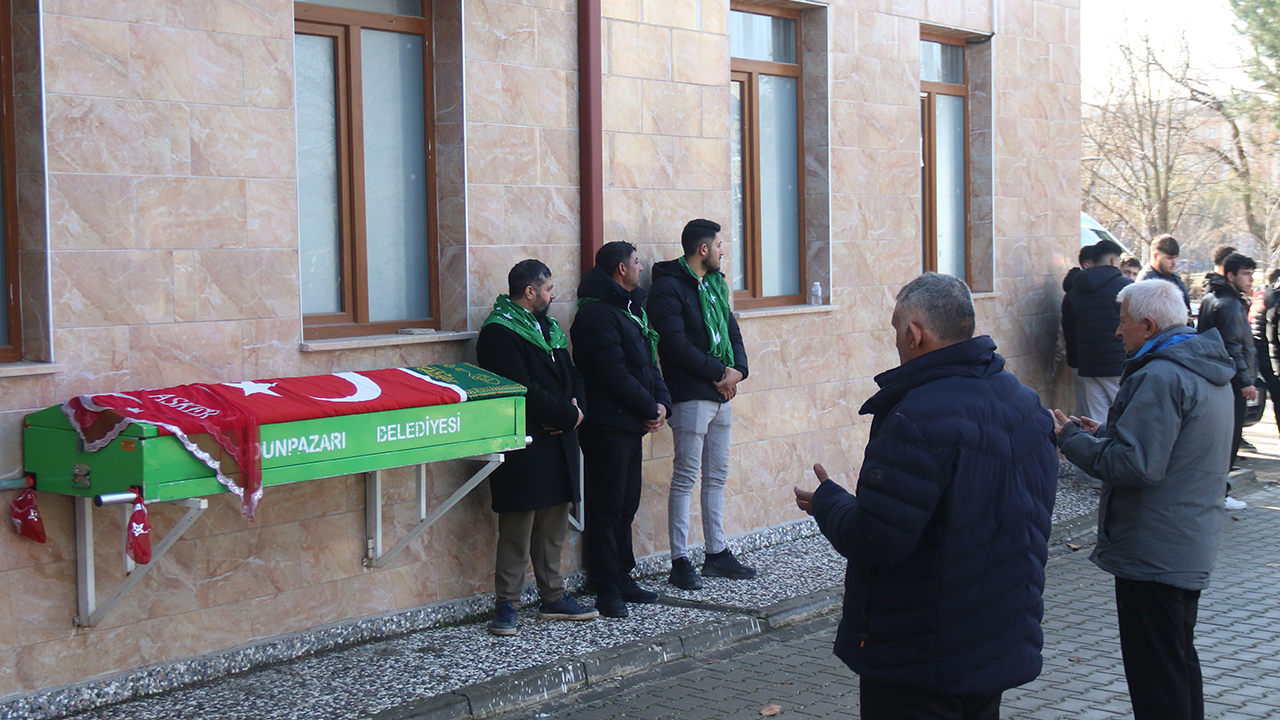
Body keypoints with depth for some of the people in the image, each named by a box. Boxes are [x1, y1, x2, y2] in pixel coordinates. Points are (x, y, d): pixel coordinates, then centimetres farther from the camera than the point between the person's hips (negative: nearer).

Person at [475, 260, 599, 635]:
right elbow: (522, 390, -21)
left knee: (554, 526, 13)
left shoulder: (548, 327, 17)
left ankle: (553, 597, 22)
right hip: (524, 446, -9)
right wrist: (567, 415, -14)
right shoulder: (499, 332, -12)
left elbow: (571, 374, 17)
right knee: (517, 529, -3)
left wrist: (575, 407, -4)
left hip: (557, 443, 9)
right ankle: (506, 605, 5)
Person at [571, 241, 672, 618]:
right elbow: (613, 375, -20)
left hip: (631, 425, 10)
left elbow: (649, 363, 18)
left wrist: (662, 402, 1)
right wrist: (650, 409, -12)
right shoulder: (596, 313, -15)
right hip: (607, 427, -10)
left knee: (626, 505, 15)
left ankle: (622, 579, 24)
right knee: (606, 509, -4)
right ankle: (606, 590, 1)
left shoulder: (631, 309, 17)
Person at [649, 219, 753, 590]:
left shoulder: (715, 283, 16)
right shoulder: (669, 288, -11)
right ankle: (680, 562, 1)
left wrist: (737, 370, -3)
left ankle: (717, 553, 22)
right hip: (690, 396, -8)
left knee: (717, 476, 13)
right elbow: (677, 346, -19)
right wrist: (720, 372, -15)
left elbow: (731, 330, 16)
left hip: (721, 394, 8)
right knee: (685, 478, -4)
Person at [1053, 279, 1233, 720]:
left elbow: (1135, 465, -27)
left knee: (1155, 672, -3)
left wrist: (1072, 439, -15)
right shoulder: (1208, 369, 11)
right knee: (1179, 658, 22)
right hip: (1191, 546, 10)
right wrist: (1107, 433, 10)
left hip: (1154, 551, -10)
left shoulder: (1160, 378, -22)